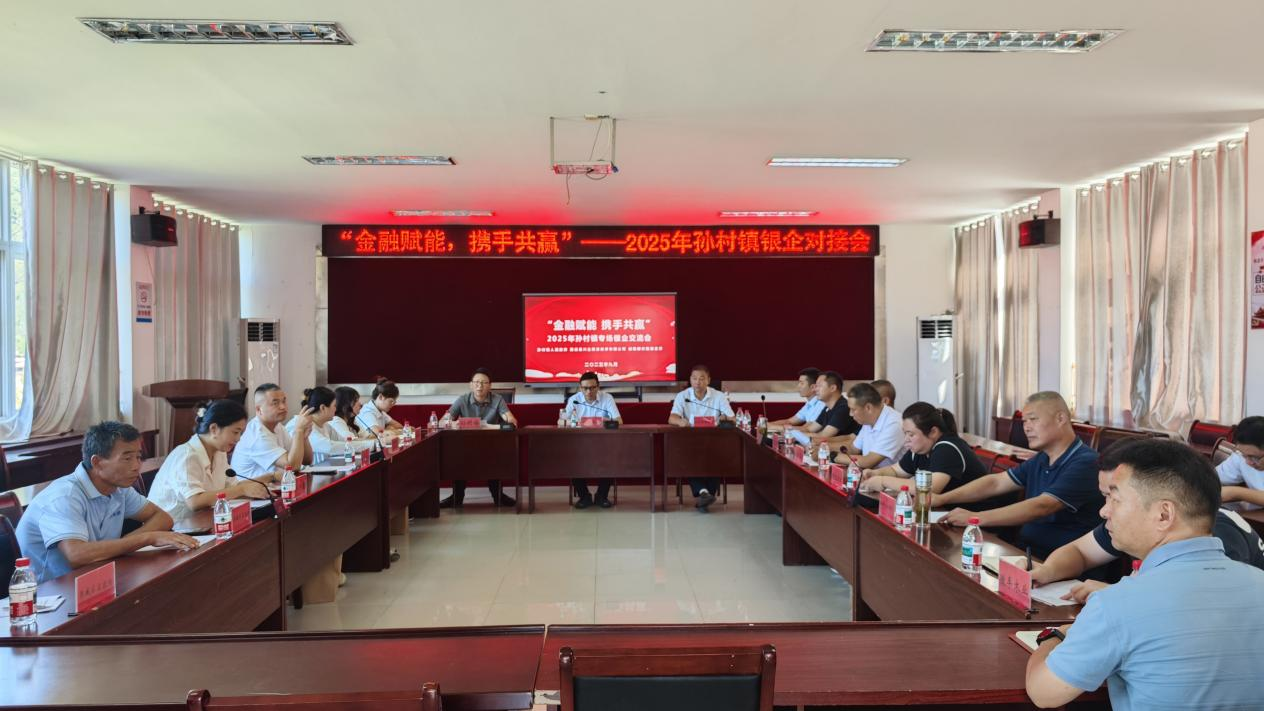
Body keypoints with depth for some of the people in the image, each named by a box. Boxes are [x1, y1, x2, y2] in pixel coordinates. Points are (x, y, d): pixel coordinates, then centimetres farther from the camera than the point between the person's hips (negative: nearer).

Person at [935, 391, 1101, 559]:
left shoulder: (1084, 463, -15)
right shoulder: (1041, 460, 13)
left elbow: (1040, 507, -24)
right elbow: (996, 483, 12)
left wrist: (976, 518, -28)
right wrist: (942, 499, 0)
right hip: (1023, 550, 8)